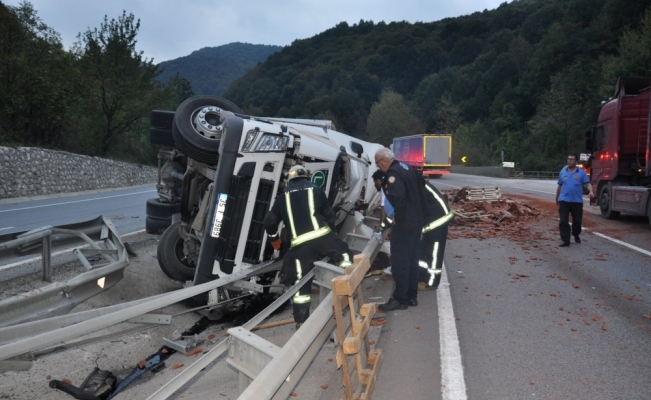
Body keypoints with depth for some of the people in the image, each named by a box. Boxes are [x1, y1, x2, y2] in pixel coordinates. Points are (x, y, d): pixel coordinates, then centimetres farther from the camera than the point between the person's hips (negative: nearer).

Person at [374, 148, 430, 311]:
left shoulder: (393, 174, -18)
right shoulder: (407, 168, 12)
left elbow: (398, 198, -32)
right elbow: (421, 189, 21)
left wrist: (398, 218, -17)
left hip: (404, 223, -10)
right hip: (417, 220, 10)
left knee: (399, 262, -1)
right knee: (412, 259, 16)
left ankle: (400, 299, 7)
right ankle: (411, 296, 24)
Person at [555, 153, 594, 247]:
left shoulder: (581, 172, 2)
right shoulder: (563, 172, 8)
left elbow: (587, 184, -4)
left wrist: (591, 191, -24)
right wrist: (557, 199, 20)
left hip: (577, 201, -1)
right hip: (564, 200, 1)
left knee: (577, 220, 12)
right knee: (563, 221, -6)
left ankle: (576, 235, 38)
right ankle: (566, 240, -4)